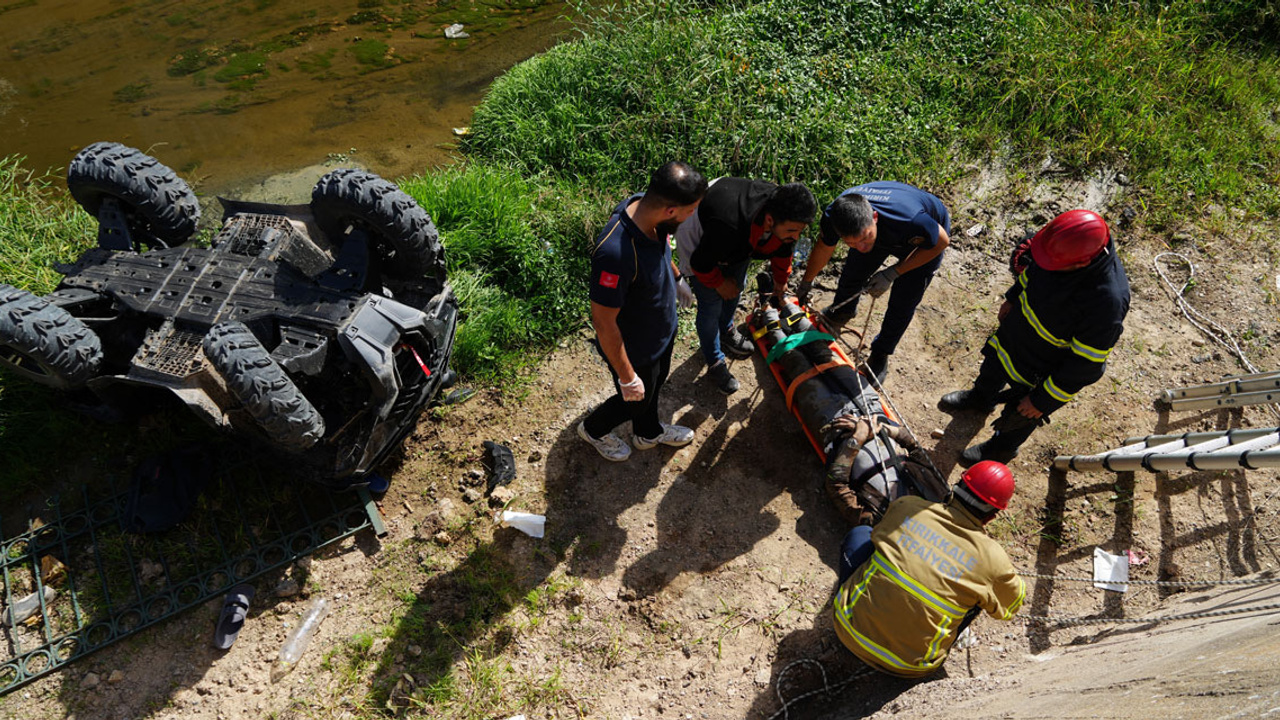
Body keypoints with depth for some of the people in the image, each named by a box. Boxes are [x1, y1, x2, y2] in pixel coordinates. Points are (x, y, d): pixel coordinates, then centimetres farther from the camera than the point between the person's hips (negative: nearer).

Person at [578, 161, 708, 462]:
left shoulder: (646, 209, -18)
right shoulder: (616, 252, -44)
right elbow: (604, 323, -33)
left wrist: (677, 278, 25)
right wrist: (626, 377, -22)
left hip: (662, 330, 7)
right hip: (635, 348, -7)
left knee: (656, 382, 31)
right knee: (637, 399, 22)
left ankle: (648, 433, 61)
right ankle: (594, 429, 53)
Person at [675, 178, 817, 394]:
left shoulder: (786, 212, -27)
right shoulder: (728, 228, -49)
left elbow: (782, 248, -2)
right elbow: (701, 263, -30)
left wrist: (780, 281, 15)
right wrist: (719, 283, -11)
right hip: (699, 238, -6)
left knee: (736, 287, 21)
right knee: (711, 305, -3)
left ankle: (726, 330, 51)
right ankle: (715, 364, 18)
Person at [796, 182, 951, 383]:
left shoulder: (909, 220, -48)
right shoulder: (832, 217, -35)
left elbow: (941, 241, -24)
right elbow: (824, 248, -9)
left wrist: (893, 273, -28)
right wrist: (806, 282, 8)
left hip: (923, 241, -3)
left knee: (902, 305, -2)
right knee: (853, 273, 15)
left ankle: (880, 357, 23)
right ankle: (841, 311, 49)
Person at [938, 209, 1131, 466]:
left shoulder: (1108, 300, -43)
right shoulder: (1069, 240, -25)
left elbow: (1086, 365, -30)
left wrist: (1044, 400, -20)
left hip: (1046, 366, -5)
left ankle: (1003, 447, 54)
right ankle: (980, 397, 67)